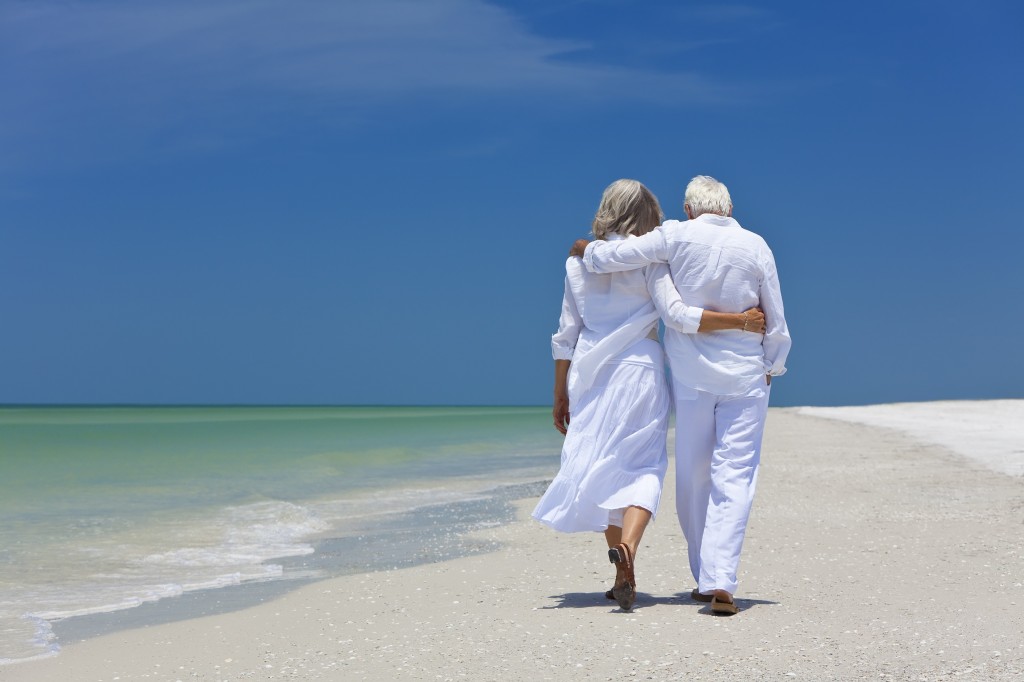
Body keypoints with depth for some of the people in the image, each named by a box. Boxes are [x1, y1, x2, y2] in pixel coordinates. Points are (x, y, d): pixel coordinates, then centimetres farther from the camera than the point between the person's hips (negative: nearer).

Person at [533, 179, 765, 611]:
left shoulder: (579, 261, 7)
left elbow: (566, 334, 8)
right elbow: (675, 314, -16)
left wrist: (560, 395, 13)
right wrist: (741, 321, -12)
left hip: (590, 375, 4)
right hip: (639, 369, -4)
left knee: (605, 468, 12)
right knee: (643, 466, 1)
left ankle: (625, 578, 15)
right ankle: (627, 546, -26)